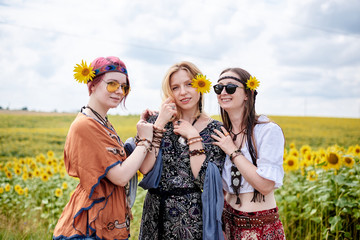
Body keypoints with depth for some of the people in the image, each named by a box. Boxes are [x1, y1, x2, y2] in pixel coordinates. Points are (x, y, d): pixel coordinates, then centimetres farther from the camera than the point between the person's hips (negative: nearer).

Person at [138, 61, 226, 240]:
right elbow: (145, 169, -12)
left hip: (193, 215, -1)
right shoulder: (157, 120, 0)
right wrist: (160, 123, -14)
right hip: (156, 213, 2)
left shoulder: (215, 129, -4)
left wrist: (193, 136, -15)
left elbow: (206, 181, -14)